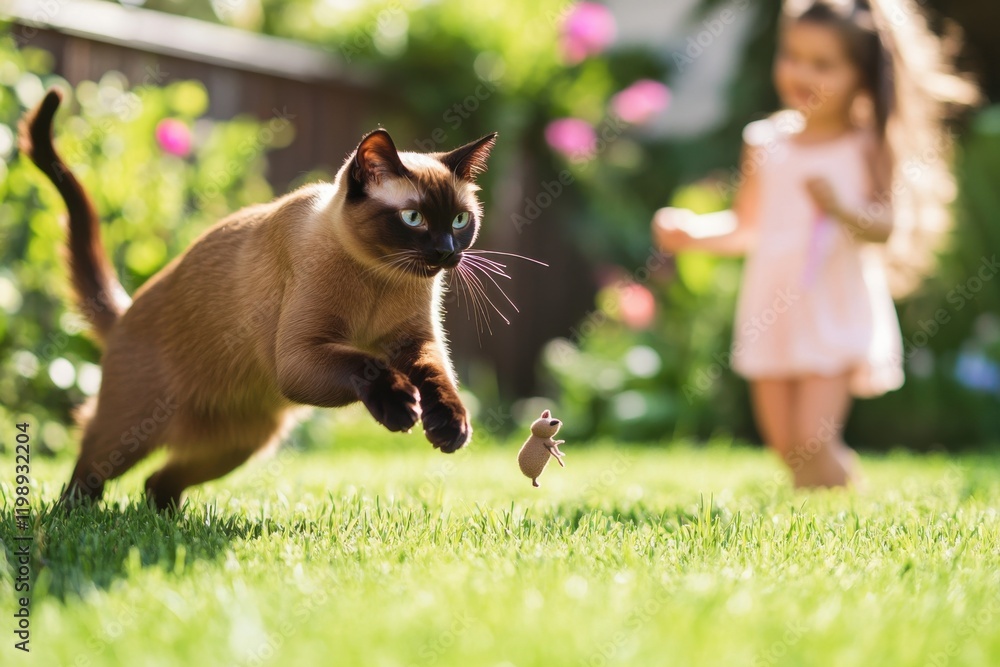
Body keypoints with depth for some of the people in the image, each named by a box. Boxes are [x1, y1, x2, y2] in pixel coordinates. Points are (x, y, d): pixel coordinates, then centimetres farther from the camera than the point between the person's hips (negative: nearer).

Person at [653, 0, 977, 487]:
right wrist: (695, 232, 2)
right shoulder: (765, 144, 8)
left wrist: (841, 208, -29)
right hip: (771, 315, 5)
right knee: (782, 442, 8)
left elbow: (886, 227, -12)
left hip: (835, 314, -5)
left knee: (810, 442, -13)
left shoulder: (867, 148, -3)